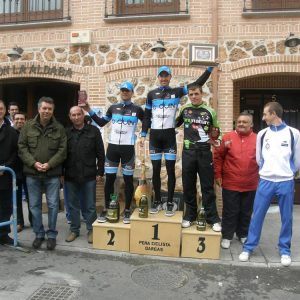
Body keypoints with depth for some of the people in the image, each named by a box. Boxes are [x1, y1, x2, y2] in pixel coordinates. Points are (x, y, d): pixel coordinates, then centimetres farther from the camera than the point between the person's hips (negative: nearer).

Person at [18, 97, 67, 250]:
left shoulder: (59, 128, 0)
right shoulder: (28, 126, 3)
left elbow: (62, 150, -4)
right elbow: (22, 147, 0)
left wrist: (49, 164, -15)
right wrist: (33, 163, -12)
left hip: (52, 174, -1)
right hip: (32, 173, 2)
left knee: (53, 205, 4)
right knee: (34, 205, 10)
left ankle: (51, 235, 19)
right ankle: (39, 234, 25)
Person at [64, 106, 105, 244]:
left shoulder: (94, 131, 0)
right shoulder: (66, 133, 6)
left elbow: (100, 153, -1)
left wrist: (100, 171, -5)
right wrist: (61, 172, 3)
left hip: (89, 176, -2)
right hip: (70, 176, 2)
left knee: (90, 205, 7)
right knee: (73, 205, 13)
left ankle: (91, 230, 21)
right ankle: (74, 230, 27)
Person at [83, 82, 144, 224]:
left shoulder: (137, 109, 2)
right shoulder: (113, 108, 9)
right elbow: (101, 123, 15)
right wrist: (90, 111, 8)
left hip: (128, 148, -2)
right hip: (112, 146, 2)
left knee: (128, 179, 4)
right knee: (109, 179, 4)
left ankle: (127, 211, 14)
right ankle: (106, 209, 15)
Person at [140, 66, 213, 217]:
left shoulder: (177, 92, 6)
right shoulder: (152, 94, 11)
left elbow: (198, 83, 3)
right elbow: (147, 116, 11)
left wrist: (210, 68, -3)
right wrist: (143, 135, 6)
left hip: (170, 135, -1)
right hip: (154, 135, 2)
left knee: (171, 170, 1)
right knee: (156, 170, 6)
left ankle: (170, 203, 11)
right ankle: (157, 201, 18)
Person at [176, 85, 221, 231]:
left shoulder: (210, 111, 4)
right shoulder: (184, 109, 6)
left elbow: (216, 132, 13)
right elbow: (175, 124, 18)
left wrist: (215, 136, -7)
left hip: (205, 152, -1)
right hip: (188, 152, 1)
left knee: (207, 186, 4)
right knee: (188, 186, 8)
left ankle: (213, 219, 13)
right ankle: (190, 215, 22)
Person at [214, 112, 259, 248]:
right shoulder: (227, 137, -3)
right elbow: (218, 156, 0)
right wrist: (218, 175, -3)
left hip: (250, 185, 2)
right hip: (230, 184, -2)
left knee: (246, 212, 15)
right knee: (230, 212, 7)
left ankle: (243, 235, 33)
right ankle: (227, 236, 21)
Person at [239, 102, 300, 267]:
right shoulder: (262, 134, 5)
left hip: (286, 182, -1)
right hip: (265, 181, 1)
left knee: (287, 218, 9)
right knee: (257, 215, 4)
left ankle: (284, 250, 26)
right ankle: (248, 247, 16)